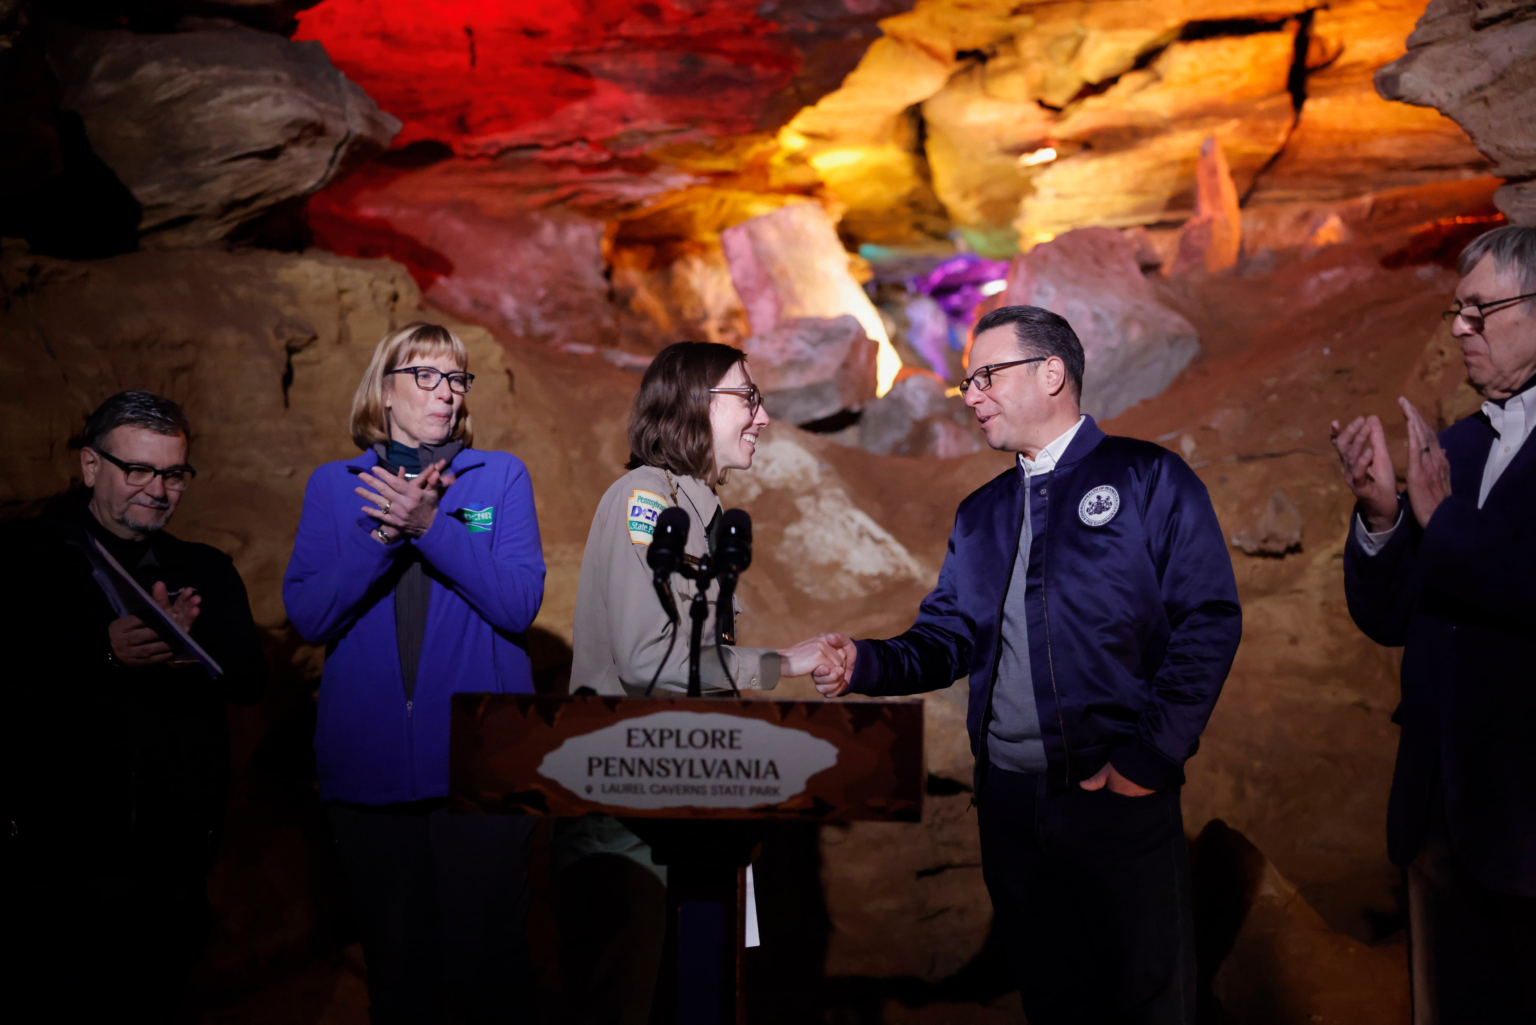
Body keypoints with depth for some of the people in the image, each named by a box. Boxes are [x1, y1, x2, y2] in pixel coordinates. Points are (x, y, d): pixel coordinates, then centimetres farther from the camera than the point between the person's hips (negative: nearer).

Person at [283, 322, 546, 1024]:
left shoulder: (500, 476, 5)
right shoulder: (334, 485, 9)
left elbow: (520, 604, -8)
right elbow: (306, 617, -2)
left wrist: (432, 525, -18)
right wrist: (384, 534, -14)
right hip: (369, 766, 2)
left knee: (486, 957, 1)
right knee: (394, 959, 13)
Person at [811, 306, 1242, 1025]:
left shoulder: (1149, 479, -2)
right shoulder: (980, 514, 15)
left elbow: (1210, 619, -9)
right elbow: (947, 637, 11)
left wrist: (1149, 755, -15)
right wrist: (867, 664, -9)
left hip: (1119, 795, -5)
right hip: (1008, 798, 5)